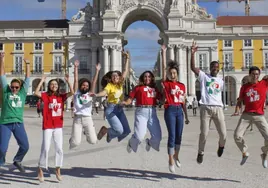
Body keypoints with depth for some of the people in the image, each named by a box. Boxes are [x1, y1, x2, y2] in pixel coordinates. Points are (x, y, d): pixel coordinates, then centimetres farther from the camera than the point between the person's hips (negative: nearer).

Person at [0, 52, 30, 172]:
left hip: (18, 123, 2)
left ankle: (17, 161, 30)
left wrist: (27, 65, 5)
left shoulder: (23, 92, 8)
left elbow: (27, 78, 9)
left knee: (25, 146, 2)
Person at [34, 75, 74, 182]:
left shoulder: (61, 96, 6)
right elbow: (36, 93, -18)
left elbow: (72, 93, -6)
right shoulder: (45, 95, -1)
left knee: (59, 149, 5)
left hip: (58, 126, 3)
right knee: (45, 149, -3)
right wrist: (42, 81, -16)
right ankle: (40, 171, 11)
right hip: (47, 126, -3)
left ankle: (58, 170, 18)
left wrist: (67, 81, -10)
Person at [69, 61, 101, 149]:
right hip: (77, 119, -2)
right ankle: (72, 140, 31)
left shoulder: (89, 94, 10)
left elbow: (94, 82, 4)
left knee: (93, 141, -4)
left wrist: (97, 70, -1)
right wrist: (76, 67, -1)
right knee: (76, 143, -9)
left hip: (88, 118, 2)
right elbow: (76, 80, 3)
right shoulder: (76, 93, 8)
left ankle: (86, 132, 30)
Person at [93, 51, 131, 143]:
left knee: (126, 131, 2)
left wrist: (127, 58, 5)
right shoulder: (109, 85, -5)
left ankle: (110, 135, 28)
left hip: (120, 109, 6)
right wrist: (96, 95, -46)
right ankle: (105, 130, 11)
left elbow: (126, 71, 7)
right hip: (111, 109, -6)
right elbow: (104, 92, -25)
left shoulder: (120, 84, 8)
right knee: (119, 130, -18)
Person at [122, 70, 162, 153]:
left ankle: (149, 142, 39)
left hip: (152, 112, 4)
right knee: (139, 136, -13)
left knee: (158, 137, 4)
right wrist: (125, 103, -20)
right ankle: (131, 143, 22)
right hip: (141, 112, -4)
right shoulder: (138, 87, 6)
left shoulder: (155, 88, 16)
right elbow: (130, 99, 1)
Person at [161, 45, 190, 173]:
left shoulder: (182, 86, 11)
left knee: (179, 136, 11)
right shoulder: (166, 83, 1)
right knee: (172, 136, -6)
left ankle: (176, 156, 31)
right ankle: (171, 161, 3)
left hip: (179, 111, 4)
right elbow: (163, 68, -6)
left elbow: (184, 102, 14)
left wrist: (186, 116, 14)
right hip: (170, 110, -4)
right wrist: (164, 52, -5)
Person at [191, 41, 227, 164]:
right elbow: (192, 67, -8)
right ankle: (200, 153, 19)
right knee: (204, 133, -4)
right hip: (205, 108, -3)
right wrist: (192, 53, -16)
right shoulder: (203, 76, 5)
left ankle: (221, 145, 34)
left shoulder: (221, 81, 18)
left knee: (223, 133, -1)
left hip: (218, 108, 3)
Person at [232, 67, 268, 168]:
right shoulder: (244, 87, 4)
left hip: (259, 115, -1)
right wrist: (237, 111, -6)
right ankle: (245, 153, 17)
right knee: (237, 135, -10)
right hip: (246, 115, 1)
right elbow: (240, 101, 8)